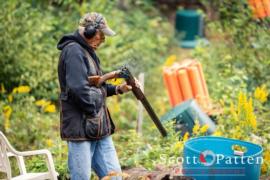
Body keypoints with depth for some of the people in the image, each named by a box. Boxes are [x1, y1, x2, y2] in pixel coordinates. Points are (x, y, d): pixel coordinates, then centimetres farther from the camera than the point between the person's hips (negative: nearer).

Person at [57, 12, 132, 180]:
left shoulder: (89, 52, 19)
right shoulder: (73, 51, -13)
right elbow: (79, 89, -22)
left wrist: (118, 89, 8)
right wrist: (95, 114, -14)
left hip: (100, 128, 10)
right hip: (81, 128, -10)